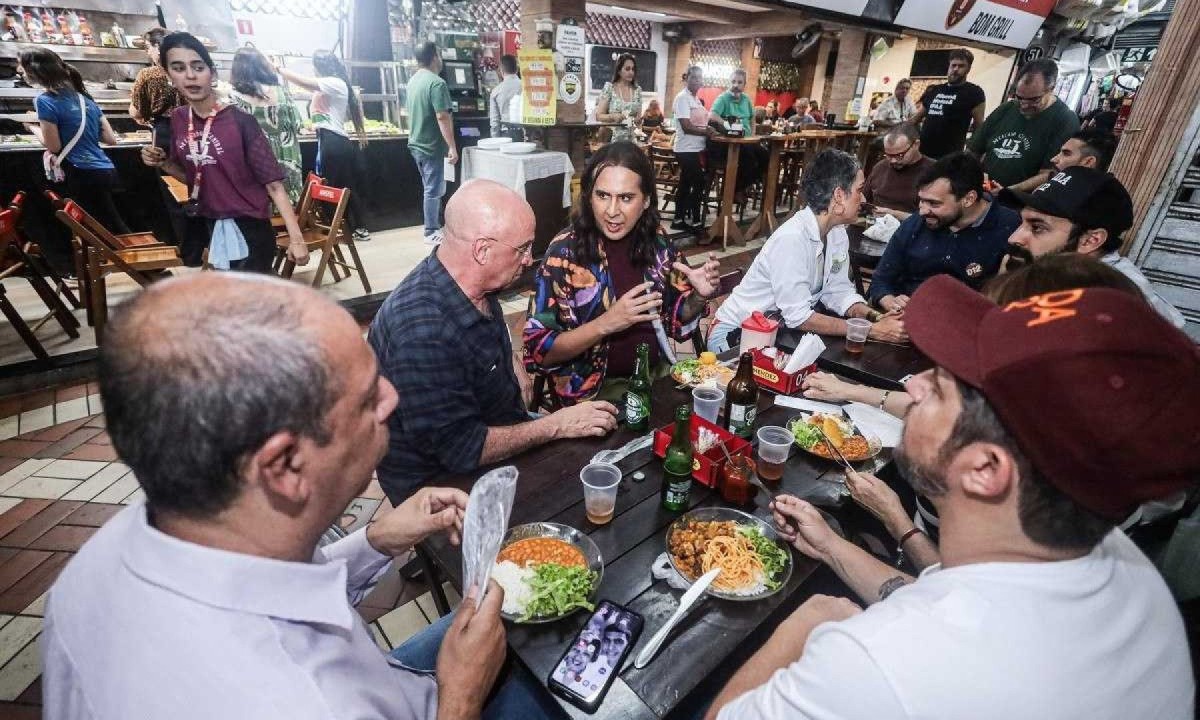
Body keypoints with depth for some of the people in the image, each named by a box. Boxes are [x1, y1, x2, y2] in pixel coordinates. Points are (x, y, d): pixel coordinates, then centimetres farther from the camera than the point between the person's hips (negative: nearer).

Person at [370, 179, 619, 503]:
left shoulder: (475, 286, -5)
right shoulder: (422, 331, -33)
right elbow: (462, 449, -29)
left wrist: (516, 367, 0)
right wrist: (557, 425, -22)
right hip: (437, 484, -7)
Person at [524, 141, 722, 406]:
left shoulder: (658, 242, -2)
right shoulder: (564, 252, -14)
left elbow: (676, 322, 10)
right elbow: (538, 351, -14)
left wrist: (699, 297, -11)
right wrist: (606, 323, -26)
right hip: (594, 391, -5)